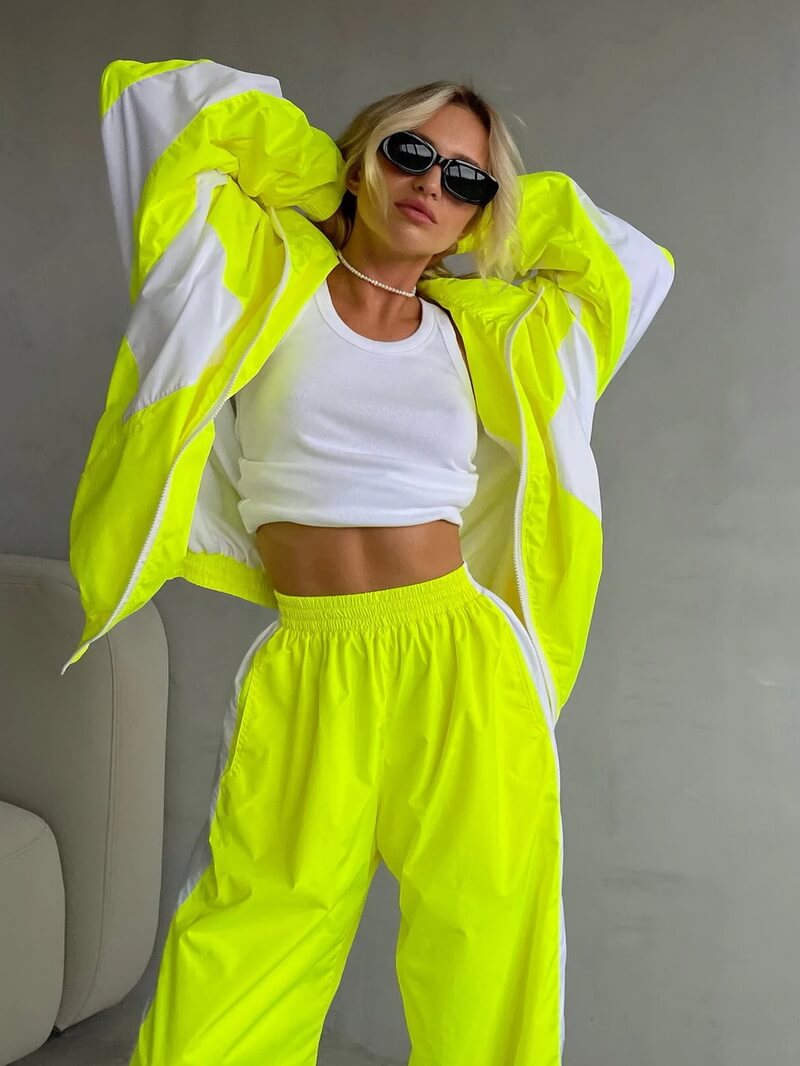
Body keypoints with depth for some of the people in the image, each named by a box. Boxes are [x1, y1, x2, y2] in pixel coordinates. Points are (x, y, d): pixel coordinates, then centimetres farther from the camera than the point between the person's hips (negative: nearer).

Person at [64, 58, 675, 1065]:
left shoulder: (475, 332, 12)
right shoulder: (266, 279, 7)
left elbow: (632, 263, 26)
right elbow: (156, 99, 8)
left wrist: (496, 208, 21)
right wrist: (332, 172, 15)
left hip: (464, 668, 2)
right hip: (306, 676, -1)